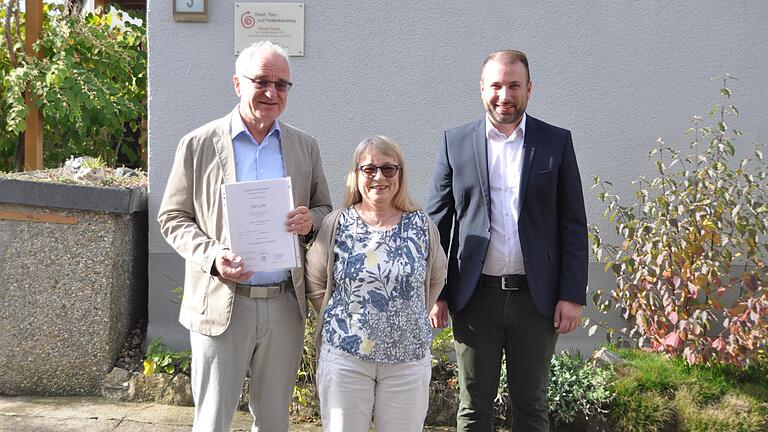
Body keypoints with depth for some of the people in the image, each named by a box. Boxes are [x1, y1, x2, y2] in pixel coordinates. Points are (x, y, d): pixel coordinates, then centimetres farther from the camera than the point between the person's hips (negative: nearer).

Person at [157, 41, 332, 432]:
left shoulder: (305, 147, 8)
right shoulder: (198, 144, -1)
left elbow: (325, 210, 15)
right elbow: (173, 218, 1)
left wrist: (310, 220, -9)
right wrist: (212, 256, -17)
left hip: (285, 306, 3)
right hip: (221, 306, -3)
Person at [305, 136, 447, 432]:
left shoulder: (422, 226, 2)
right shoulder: (336, 225, -1)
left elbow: (436, 280, 13)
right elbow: (315, 283, 7)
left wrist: (408, 317, 9)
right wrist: (341, 319, 3)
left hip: (409, 358, 1)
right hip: (344, 356, -1)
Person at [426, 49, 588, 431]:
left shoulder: (557, 142, 3)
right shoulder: (455, 143, 4)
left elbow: (573, 225, 2)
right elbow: (437, 223, 5)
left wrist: (572, 295, -4)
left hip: (536, 297, 0)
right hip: (475, 297, 0)